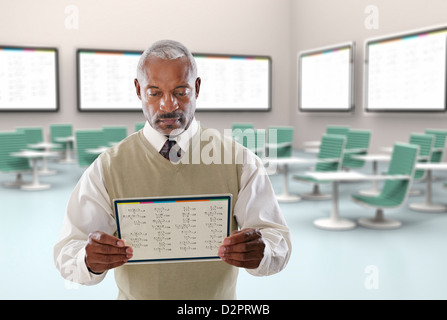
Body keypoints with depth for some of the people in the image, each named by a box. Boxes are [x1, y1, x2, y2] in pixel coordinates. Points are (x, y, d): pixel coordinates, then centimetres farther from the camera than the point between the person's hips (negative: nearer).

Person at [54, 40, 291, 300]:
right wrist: (89, 259, -25)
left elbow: (279, 241, -5)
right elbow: (68, 252, -4)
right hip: (137, 295, 1)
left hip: (219, 295, 1)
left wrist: (259, 252, -26)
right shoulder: (107, 169, -2)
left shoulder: (239, 161, -2)